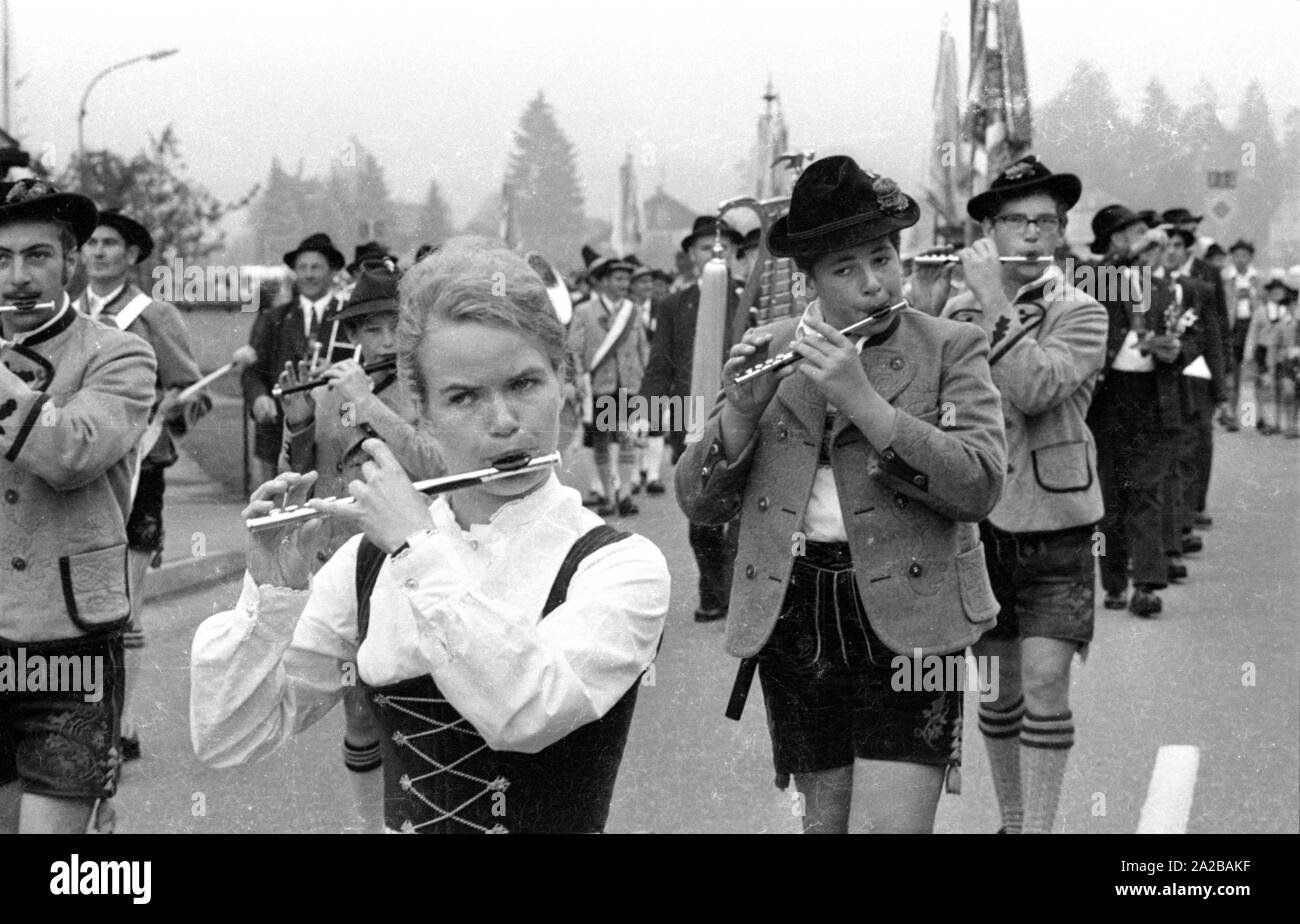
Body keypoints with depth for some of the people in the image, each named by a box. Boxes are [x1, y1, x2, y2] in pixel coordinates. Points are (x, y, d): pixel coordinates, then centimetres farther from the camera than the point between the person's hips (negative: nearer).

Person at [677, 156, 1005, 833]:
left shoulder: (951, 348, 0)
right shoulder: (768, 351, 8)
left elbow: (979, 486, -14)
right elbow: (700, 503, 4)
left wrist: (862, 398, -21)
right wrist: (743, 408, -14)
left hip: (907, 616, -3)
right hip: (793, 615, 3)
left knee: (888, 824, -13)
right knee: (825, 818, 13)